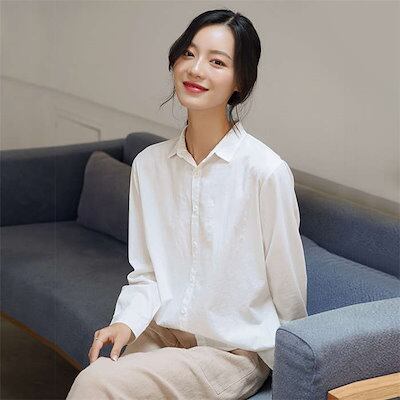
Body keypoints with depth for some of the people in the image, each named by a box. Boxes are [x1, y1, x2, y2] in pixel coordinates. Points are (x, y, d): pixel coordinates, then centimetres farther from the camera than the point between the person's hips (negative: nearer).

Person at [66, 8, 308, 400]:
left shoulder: (267, 171, -16)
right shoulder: (148, 164, 2)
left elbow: (289, 294, -6)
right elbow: (145, 273, 7)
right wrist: (127, 322, -11)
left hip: (233, 351, -5)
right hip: (162, 333, 5)